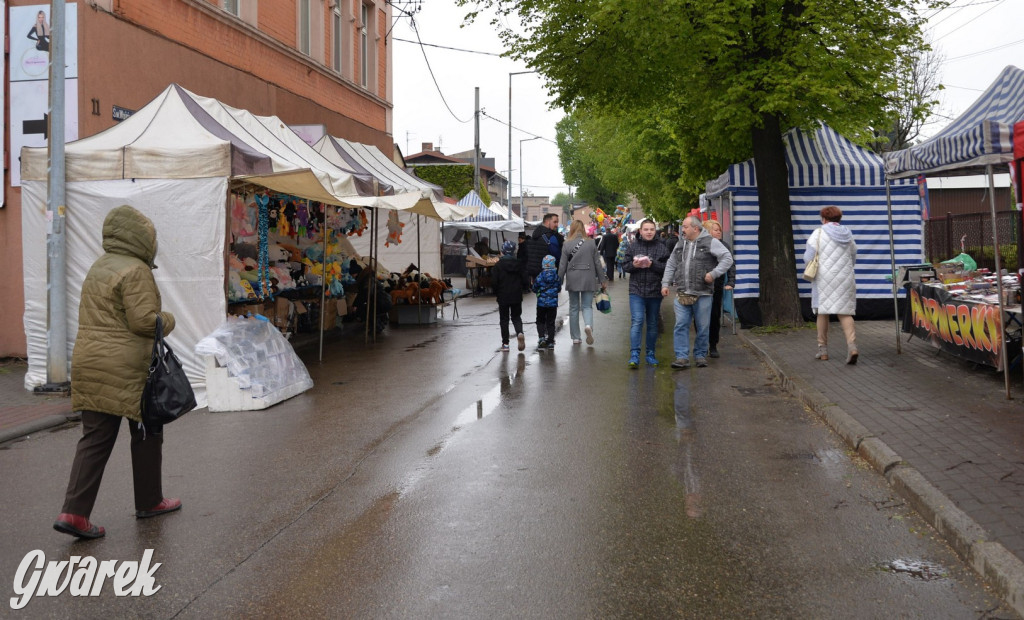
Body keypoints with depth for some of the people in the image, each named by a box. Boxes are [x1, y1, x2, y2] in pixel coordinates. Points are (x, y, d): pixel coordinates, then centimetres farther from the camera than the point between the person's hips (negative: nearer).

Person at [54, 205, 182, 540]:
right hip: (127, 367, -8)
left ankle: (74, 512, -1)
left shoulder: (98, 268, 16)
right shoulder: (135, 271, -13)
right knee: (147, 433, 9)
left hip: (88, 362, 8)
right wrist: (168, 320, -1)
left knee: (94, 438, 7)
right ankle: (149, 502, 22)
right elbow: (144, 321, -19)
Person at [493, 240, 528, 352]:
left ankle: (505, 343, 7)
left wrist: (497, 293, 7)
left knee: (504, 319, 8)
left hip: (503, 297, -2)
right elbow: (524, 280, -1)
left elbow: (495, 282, -10)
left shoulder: (498, 265, -9)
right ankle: (520, 333, -15)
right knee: (516, 317, 14)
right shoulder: (519, 264, -2)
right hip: (517, 296, 2)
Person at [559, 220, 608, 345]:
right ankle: (588, 325, -25)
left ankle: (575, 337, 12)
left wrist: (559, 280, 6)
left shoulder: (567, 244, -4)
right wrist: (602, 280, 12)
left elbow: (563, 265, -2)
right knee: (587, 306, 6)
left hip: (572, 279, 0)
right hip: (588, 279, 0)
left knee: (574, 308, 10)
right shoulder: (591, 244, 0)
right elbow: (597, 263, 4)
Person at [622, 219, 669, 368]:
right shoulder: (633, 246, 4)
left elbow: (667, 268, -5)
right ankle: (634, 355, -13)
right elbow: (625, 265, 6)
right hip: (636, 290, -1)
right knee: (637, 321, -12)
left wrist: (653, 264, -18)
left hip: (655, 292, 1)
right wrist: (634, 265, -13)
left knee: (653, 324, 12)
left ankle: (651, 354, 24)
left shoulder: (661, 247, 2)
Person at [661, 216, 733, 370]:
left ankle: (700, 355, 19)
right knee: (681, 325, -3)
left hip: (702, 294, -4)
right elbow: (671, 265, 21)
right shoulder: (680, 244, 15)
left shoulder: (710, 242, -1)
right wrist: (665, 284, 13)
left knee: (703, 327, 5)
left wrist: (714, 273, -14)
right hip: (682, 294, 4)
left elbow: (727, 258, -5)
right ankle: (682, 357, -1)